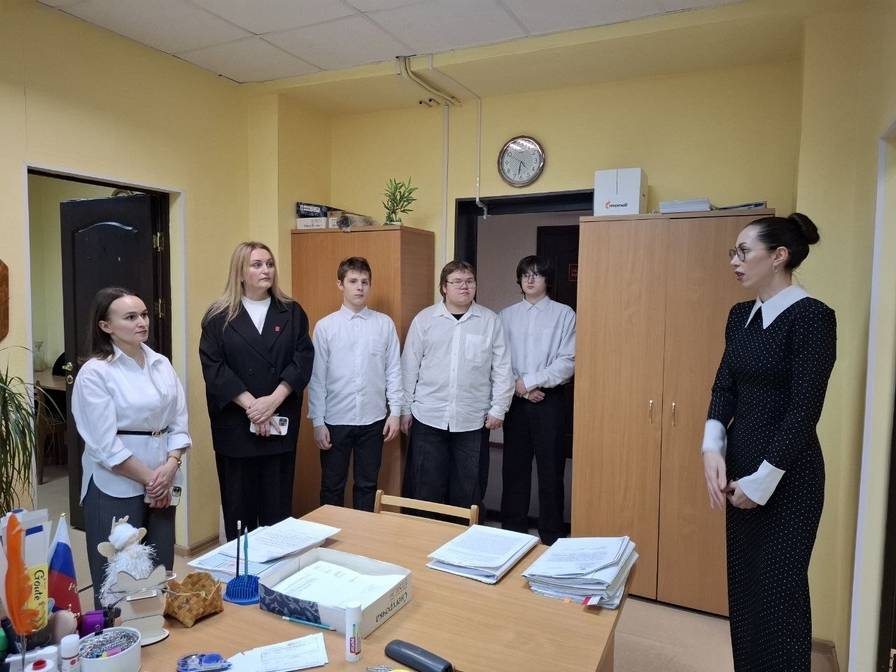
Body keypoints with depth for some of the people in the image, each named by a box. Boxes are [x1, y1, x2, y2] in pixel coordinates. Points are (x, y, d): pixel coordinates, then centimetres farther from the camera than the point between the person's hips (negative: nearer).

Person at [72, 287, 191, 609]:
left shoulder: (161, 364, 5)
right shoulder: (95, 372, -11)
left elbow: (178, 422, 4)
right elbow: (105, 444, -15)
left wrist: (170, 466, -10)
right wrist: (148, 477, -12)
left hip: (161, 481, 5)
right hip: (116, 486, -5)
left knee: (161, 569, 13)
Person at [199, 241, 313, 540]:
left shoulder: (292, 313, 6)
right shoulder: (219, 316, 1)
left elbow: (303, 359, -3)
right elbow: (213, 367, -7)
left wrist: (273, 400, -16)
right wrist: (250, 405, -15)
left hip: (280, 422, 1)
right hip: (234, 423, -1)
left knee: (278, 504, 8)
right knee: (239, 505, 8)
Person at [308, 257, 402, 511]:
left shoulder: (385, 324, -1)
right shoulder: (325, 326, -4)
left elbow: (394, 370, 2)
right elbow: (317, 377, -3)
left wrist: (395, 412, 0)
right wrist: (318, 421, -4)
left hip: (373, 420, 1)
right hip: (336, 420, -1)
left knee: (367, 485, 15)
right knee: (332, 487, 13)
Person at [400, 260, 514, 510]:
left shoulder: (490, 321, 2)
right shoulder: (424, 318, 2)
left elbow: (502, 368, 3)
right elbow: (409, 366, 4)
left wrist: (498, 408, 0)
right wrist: (405, 408, 4)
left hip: (472, 420, 0)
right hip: (428, 417, 0)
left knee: (467, 489, 9)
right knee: (427, 487, 7)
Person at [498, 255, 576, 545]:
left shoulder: (564, 315, -1)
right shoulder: (506, 315, 7)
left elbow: (568, 362, -9)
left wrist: (530, 381, -13)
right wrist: (520, 388, -11)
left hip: (550, 400, -2)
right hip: (516, 400, 3)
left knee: (550, 468, 4)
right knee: (514, 467, 10)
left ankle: (552, 537, 17)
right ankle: (512, 531, 24)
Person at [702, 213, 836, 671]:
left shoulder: (812, 316, -14)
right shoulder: (741, 316, 7)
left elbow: (804, 409, -17)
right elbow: (724, 387, 5)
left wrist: (763, 479, -15)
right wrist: (712, 450, -10)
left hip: (787, 475, -7)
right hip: (740, 463, 7)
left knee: (778, 590, 6)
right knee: (742, 584, 16)